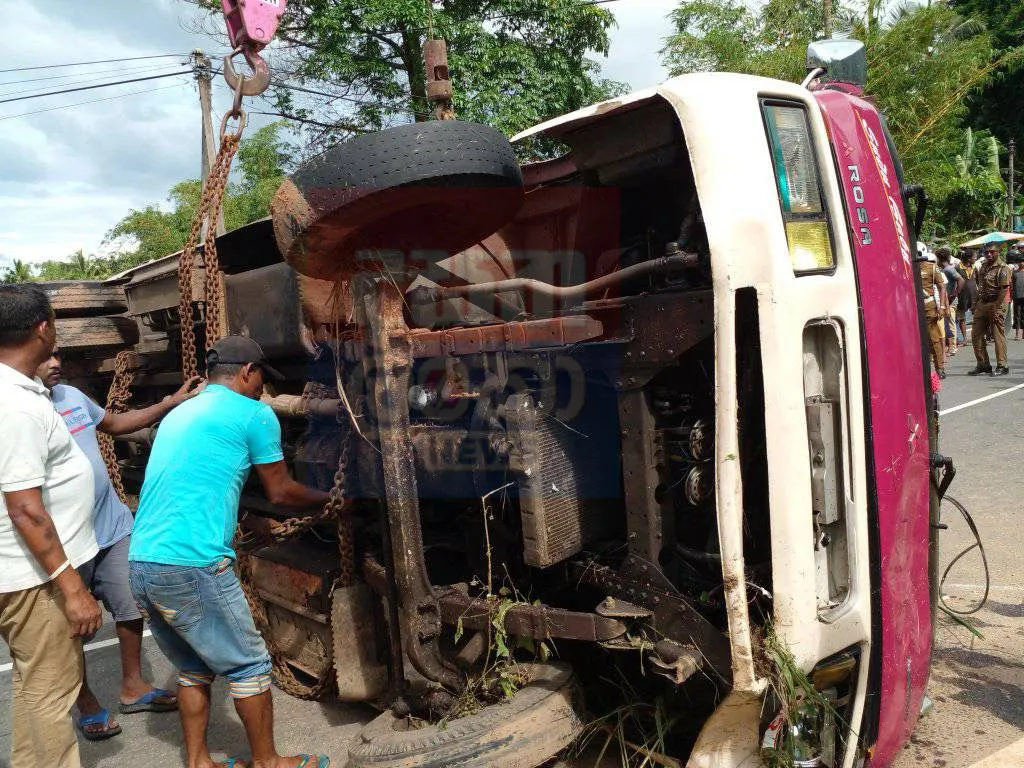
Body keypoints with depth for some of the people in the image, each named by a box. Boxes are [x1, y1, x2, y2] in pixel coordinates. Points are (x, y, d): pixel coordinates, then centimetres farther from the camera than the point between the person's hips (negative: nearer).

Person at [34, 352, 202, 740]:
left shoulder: (72, 395, 2)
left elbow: (114, 423, 20)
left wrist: (170, 404, 13)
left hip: (114, 526, 6)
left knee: (132, 606, 16)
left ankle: (133, 686, 35)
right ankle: (87, 702, 34)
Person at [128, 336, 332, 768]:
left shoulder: (178, 414, 21)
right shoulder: (254, 414, -2)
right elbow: (281, 493, 6)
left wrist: (247, 521, 43)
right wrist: (327, 498, 24)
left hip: (140, 564, 8)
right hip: (192, 566, -8)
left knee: (193, 669, 21)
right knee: (248, 666, 9)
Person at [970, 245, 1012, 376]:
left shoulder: (1002, 268, -10)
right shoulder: (983, 266, 14)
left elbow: (1003, 290, -16)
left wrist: (996, 308, -21)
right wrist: (975, 304, 14)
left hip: (996, 305, -8)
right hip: (982, 303, 8)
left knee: (998, 336, -3)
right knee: (976, 334, 6)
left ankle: (1002, 367, 4)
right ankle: (983, 365, 15)